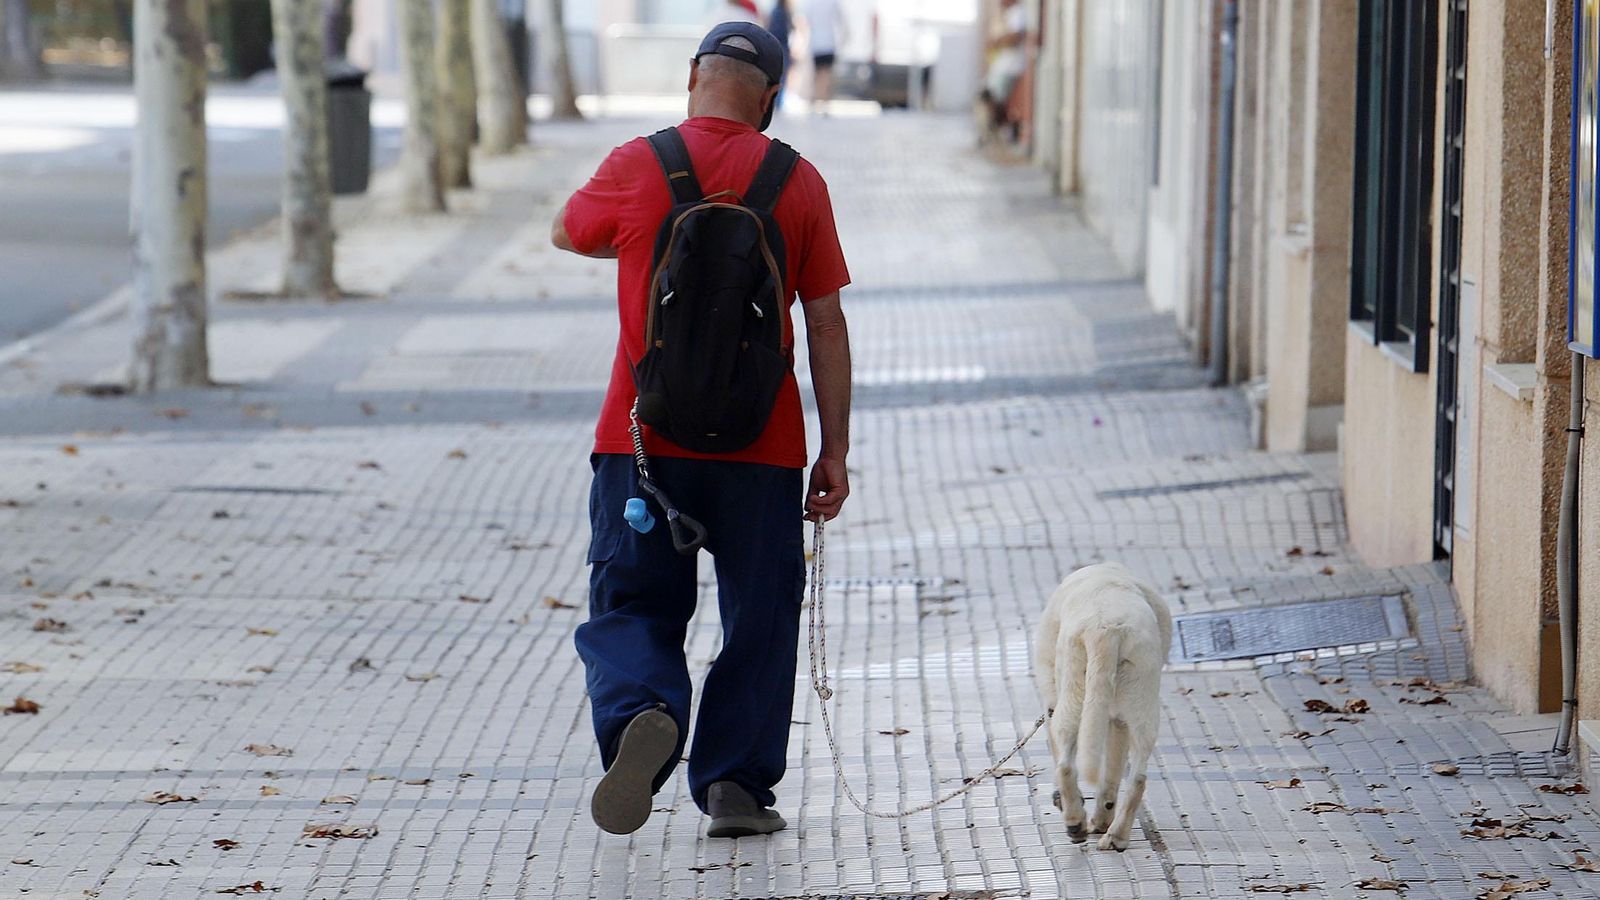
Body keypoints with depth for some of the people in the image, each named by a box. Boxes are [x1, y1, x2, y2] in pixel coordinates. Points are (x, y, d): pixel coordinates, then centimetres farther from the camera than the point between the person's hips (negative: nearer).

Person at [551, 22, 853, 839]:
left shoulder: (635, 168, -3)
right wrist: (835, 450, 4)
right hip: (761, 447, 0)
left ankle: (642, 713, -19)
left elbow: (568, 234, 18)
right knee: (758, 617, 13)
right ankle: (736, 784, 12)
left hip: (643, 439, 0)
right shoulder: (798, 183, -1)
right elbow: (826, 325, 0)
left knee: (630, 606, 9)